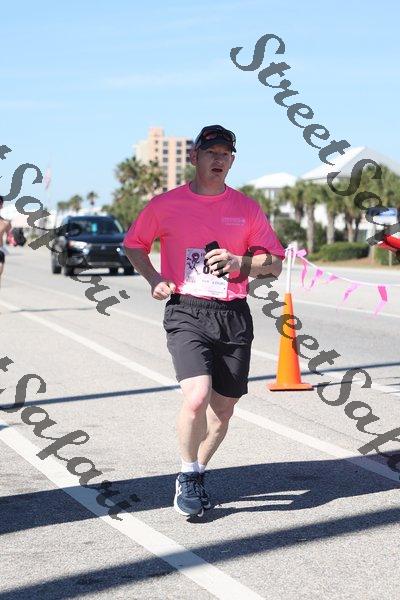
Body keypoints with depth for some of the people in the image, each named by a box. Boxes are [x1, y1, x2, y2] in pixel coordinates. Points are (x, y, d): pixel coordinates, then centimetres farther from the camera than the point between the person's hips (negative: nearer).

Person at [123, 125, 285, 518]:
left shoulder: (247, 208, 8)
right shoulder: (165, 205, 4)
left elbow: (274, 264, 9)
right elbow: (134, 245, 18)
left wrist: (237, 261, -9)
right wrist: (154, 280, 2)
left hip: (234, 317, 3)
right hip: (186, 313, -3)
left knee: (223, 409, 7)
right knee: (197, 396, -22)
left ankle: (196, 476, 29)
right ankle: (188, 477, -1)